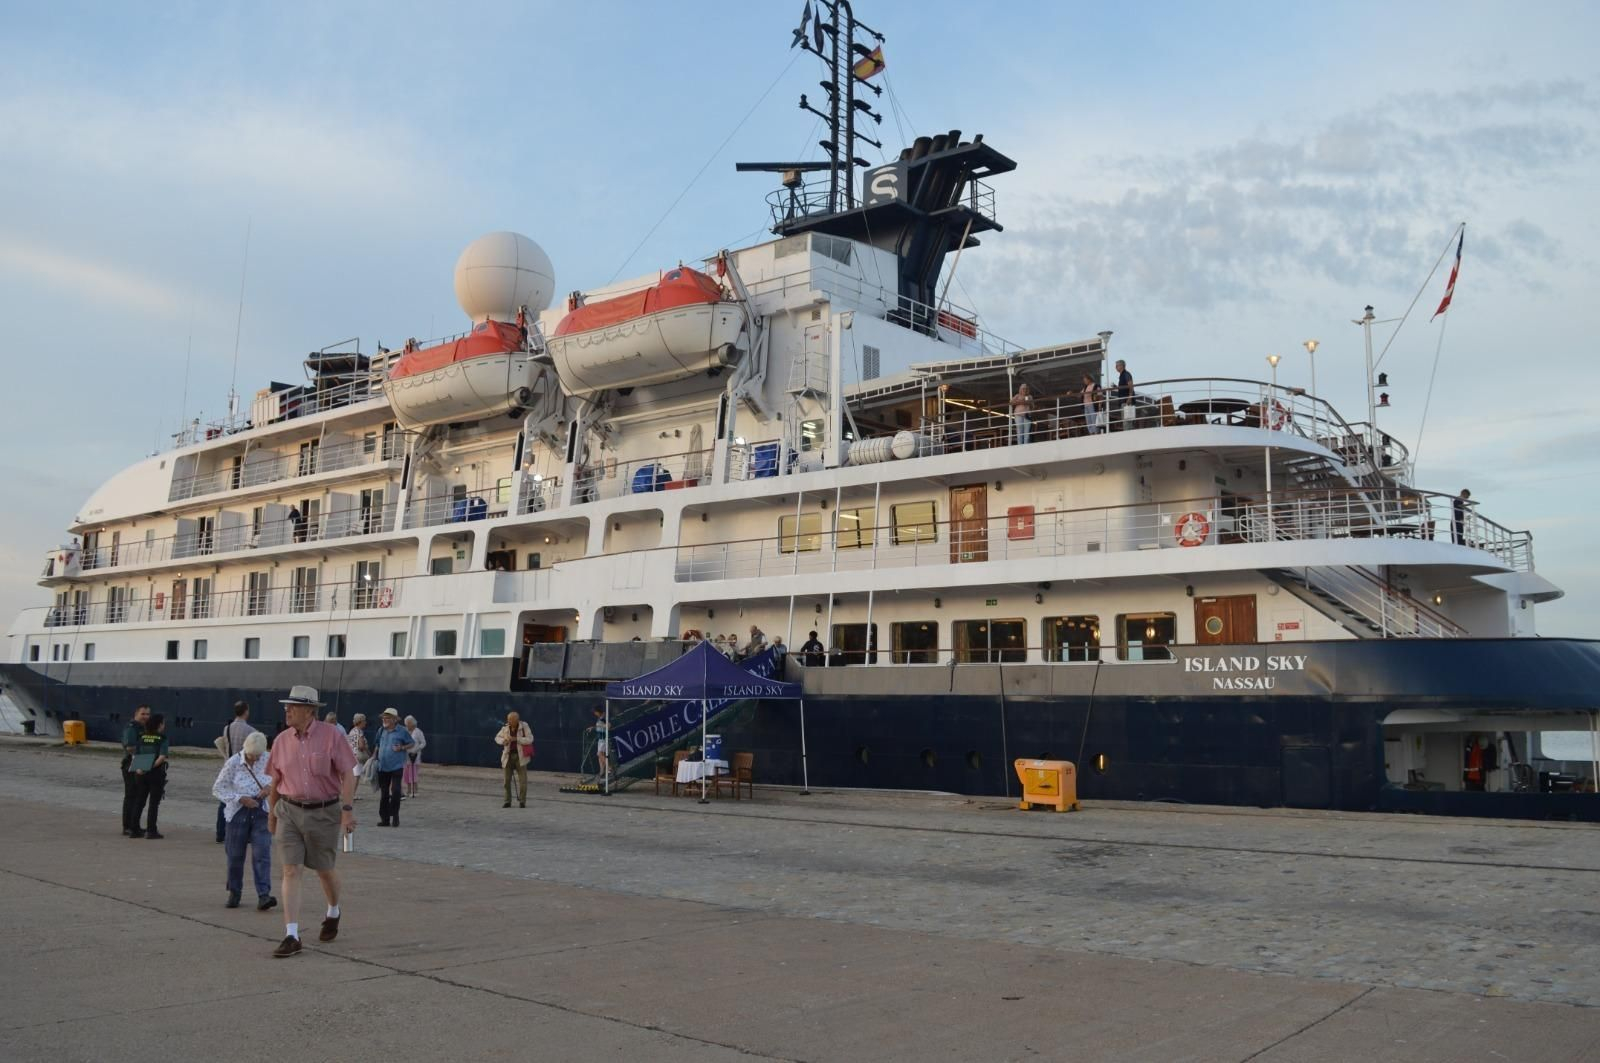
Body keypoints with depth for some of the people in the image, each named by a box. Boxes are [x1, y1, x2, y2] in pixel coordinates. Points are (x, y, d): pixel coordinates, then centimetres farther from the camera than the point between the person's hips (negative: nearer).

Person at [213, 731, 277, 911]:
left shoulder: (268, 760, -2)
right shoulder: (233, 763, -9)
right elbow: (218, 788, -3)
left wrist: (271, 787, -10)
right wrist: (241, 799, -14)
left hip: (260, 811, 1)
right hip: (238, 812, -1)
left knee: (262, 853, -9)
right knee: (235, 854, 8)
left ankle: (263, 896, -13)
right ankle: (234, 893, 26)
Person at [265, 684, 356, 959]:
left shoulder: (331, 736, -10)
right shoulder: (281, 740, 1)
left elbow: (348, 774, -11)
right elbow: (275, 781, 13)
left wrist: (348, 808, -19)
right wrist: (271, 813, 19)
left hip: (324, 813, -2)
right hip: (290, 812, 3)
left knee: (324, 870, 12)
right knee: (290, 871, -6)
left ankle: (333, 913, 40)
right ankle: (291, 936, -5)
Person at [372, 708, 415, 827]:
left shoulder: (402, 731, -4)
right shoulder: (381, 730, 9)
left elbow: (412, 744, 2)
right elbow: (377, 745, 20)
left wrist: (402, 748, -15)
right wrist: (374, 756, 6)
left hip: (396, 767, -4)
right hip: (382, 767, 4)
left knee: (395, 791, -9)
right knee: (384, 793, 8)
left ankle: (395, 817, 4)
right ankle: (384, 818, 16)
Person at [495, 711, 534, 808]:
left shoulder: (524, 727, -7)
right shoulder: (505, 728, 2)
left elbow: (530, 739, -13)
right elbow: (497, 738, 14)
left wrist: (516, 739, -21)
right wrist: (503, 741, -9)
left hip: (520, 756, -3)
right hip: (508, 756, 3)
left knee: (522, 780, -5)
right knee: (507, 780, 5)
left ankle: (522, 801, 4)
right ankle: (507, 801, 15)